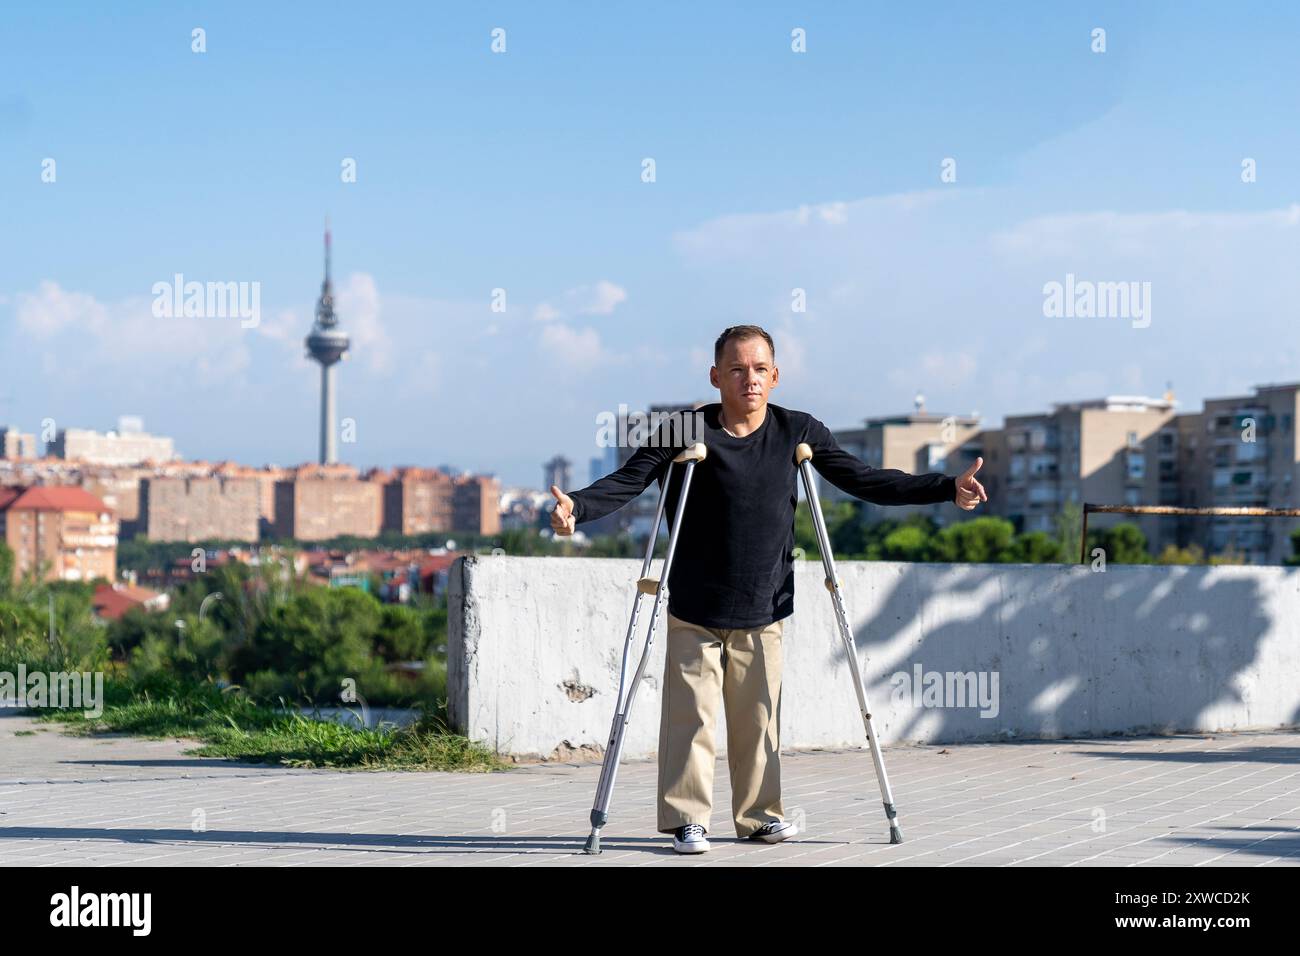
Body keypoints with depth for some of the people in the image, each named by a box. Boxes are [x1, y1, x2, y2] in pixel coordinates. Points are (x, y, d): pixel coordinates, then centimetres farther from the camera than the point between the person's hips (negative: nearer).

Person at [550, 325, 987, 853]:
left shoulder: (799, 432, 1)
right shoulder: (686, 433, -8)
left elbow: (865, 480, 6)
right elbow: (627, 481, -14)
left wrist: (947, 489, 1)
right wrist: (576, 506, -34)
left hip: (763, 612, 3)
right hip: (694, 612, -2)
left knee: (760, 717, 6)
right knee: (691, 717, -5)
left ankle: (759, 814, 20)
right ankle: (687, 819, 5)